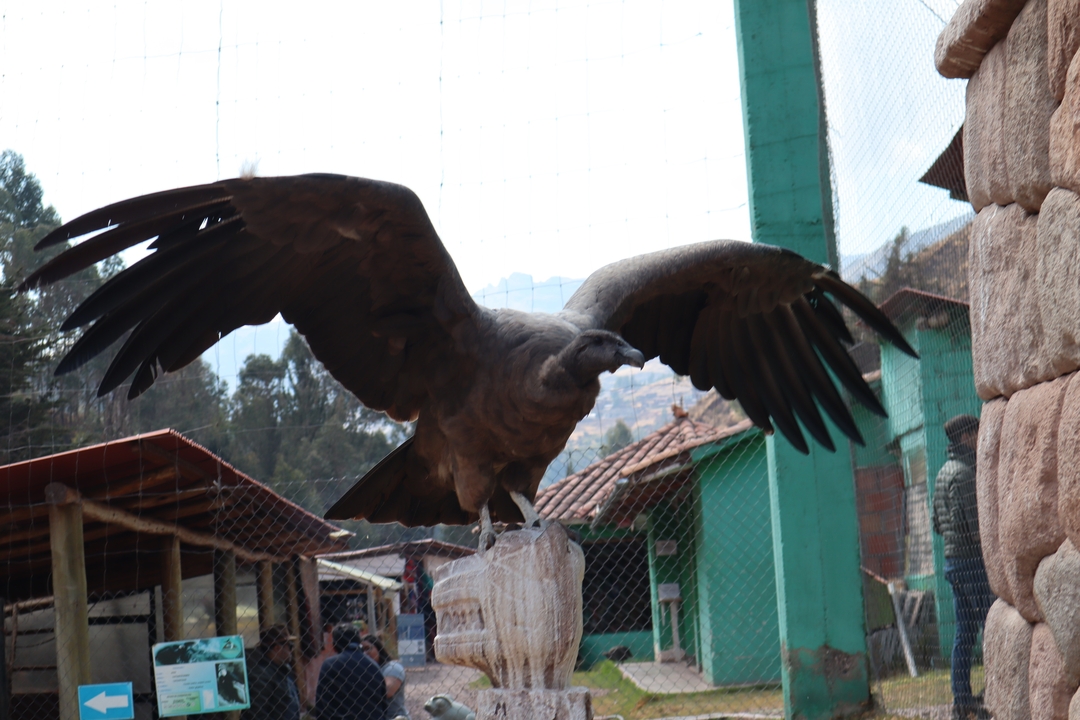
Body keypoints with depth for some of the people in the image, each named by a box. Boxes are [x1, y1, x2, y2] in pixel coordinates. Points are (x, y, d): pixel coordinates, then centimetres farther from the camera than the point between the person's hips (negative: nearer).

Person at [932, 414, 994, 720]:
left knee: (964, 633, 10)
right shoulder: (964, 472, -14)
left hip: (953, 558, 9)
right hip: (973, 560, -9)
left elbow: (938, 523, 20)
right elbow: (977, 525, -20)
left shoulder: (944, 472, 15)